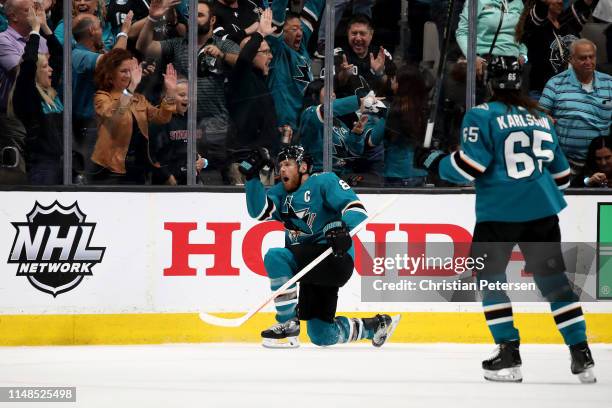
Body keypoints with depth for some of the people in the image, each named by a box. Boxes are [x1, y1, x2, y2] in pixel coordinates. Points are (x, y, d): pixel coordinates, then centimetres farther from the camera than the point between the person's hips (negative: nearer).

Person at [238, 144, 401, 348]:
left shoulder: (324, 182, -3)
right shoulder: (282, 192, 17)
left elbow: (356, 209, -14)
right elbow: (259, 211, 1)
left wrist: (342, 228, -34)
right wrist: (252, 176, -5)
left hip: (336, 259, -9)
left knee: (276, 257, -29)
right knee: (322, 336, 10)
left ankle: (288, 324, -21)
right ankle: (377, 325, 32)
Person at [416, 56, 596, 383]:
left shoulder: (483, 116, -4)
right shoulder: (541, 119, 14)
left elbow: (468, 167, -10)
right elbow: (560, 173, 20)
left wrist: (434, 161, 6)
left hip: (499, 211, -5)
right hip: (543, 210, 5)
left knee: (490, 276, 10)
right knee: (553, 279, 9)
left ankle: (509, 355, 3)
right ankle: (581, 356, 5)